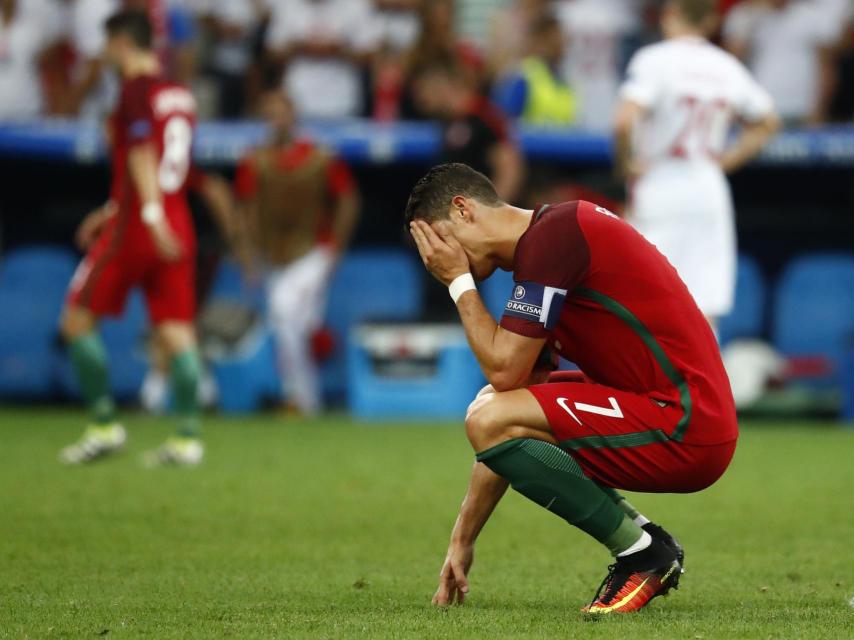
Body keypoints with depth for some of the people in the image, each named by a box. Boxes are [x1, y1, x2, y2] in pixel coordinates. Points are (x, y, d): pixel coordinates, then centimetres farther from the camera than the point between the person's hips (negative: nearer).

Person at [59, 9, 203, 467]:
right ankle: (188, 437, -4)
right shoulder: (179, 94, 16)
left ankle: (104, 425, 2)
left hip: (134, 229, -7)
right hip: (175, 230, 7)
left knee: (78, 320, 4)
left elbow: (142, 153, -20)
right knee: (176, 330, 3)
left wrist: (151, 214, -28)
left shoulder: (136, 89, -8)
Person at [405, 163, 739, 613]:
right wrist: (462, 540, 21)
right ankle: (642, 538, 11)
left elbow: (504, 370, -17)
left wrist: (458, 283, -1)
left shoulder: (552, 235, -13)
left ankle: (643, 554, -6)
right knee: (497, 412, 18)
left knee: (492, 420, -19)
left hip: (686, 428, -10)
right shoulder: (544, 240, 17)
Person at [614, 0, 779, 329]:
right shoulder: (726, 67, 7)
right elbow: (767, 121, 19)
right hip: (709, 187, 5)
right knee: (705, 302, 3)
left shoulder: (655, 59, -11)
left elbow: (625, 121, -24)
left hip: (659, 185, -5)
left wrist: (626, 164, -8)